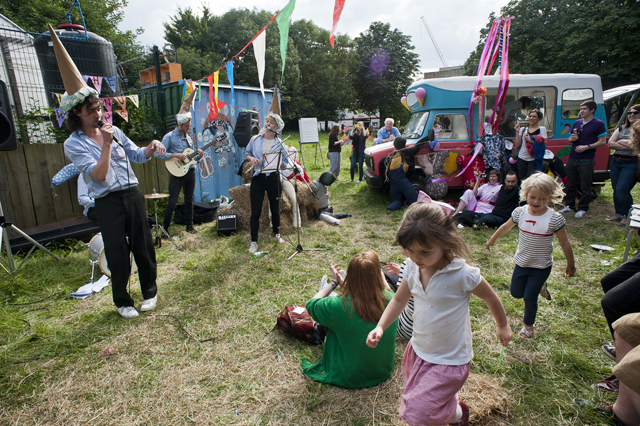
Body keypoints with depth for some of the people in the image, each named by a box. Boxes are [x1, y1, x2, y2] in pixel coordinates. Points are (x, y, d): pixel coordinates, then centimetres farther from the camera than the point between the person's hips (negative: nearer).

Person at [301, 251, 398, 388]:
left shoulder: (340, 306, -30)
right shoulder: (389, 300, -22)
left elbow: (311, 304, -9)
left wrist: (334, 282, 0)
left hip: (349, 377, -3)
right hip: (384, 371, 4)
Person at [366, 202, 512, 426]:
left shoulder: (462, 275, -27)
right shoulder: (412, 268, -12)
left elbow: (491, 298, -7)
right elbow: (399, 300, 4)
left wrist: (503, 326, 11)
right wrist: (380, 327, -9)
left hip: (448, 361, -5)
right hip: (418, 350, 6)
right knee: (416, 398, 21)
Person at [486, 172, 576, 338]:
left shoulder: (555, 218, -19)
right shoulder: (520, 212, -11)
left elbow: (564, 243, -7)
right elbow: (506, 227, 9)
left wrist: (570, 265, 2)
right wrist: (492, 240, 21)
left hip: (541, 266, -3)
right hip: (521, 262, 4)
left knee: (529, 297, 2)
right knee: (516, 293, 13)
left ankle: (528, 325, 31)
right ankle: (539, 286, 43)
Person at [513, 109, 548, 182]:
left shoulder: (542, 129, 2)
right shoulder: (523, 129, 12)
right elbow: (517, 145, 5)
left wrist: (530, 140, -16)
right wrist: (518, 132, 0)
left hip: (534, 159, -4)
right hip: (521, 158, 4)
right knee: (522, 180, 5)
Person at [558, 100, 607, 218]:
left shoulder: (598, 124, -3)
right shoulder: (577, 123, 14)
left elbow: (602, 141, -6)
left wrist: (587, 147, -18)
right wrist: (571, 139, -1)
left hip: (587, 160, -5)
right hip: (572, 159, 5)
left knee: (585, 186, 0)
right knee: (571, 185, 12)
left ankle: (582, 209, 8)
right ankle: (569, 205, 22)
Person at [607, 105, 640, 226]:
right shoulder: (621, 128, 12)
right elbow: (610, 144, 1)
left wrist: (621, 141, -5)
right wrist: (628, 145, -9)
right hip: (615, 162, 5)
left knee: (622, 190, -13)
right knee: (616, 189, 8)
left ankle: (627, 215, 4)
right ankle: (619, 213, 21)